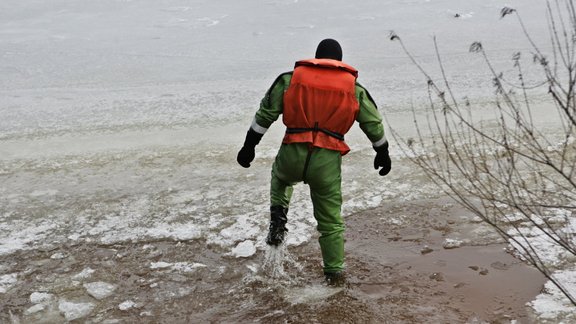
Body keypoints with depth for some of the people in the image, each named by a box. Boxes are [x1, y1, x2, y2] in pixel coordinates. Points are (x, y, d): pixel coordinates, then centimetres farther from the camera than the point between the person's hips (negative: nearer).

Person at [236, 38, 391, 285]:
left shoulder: (290, 79, 8)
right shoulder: (353, 87, 11)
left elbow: (265, 114, 6)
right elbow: (374, 124, 15)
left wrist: (249, 145, 11)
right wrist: (382, 153, 28)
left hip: (292, 154, 0)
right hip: (327, 160, 0)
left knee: (280, 177, 36)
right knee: (331, 220, 14)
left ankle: (278, 219, 17)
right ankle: (334, 272, 18)